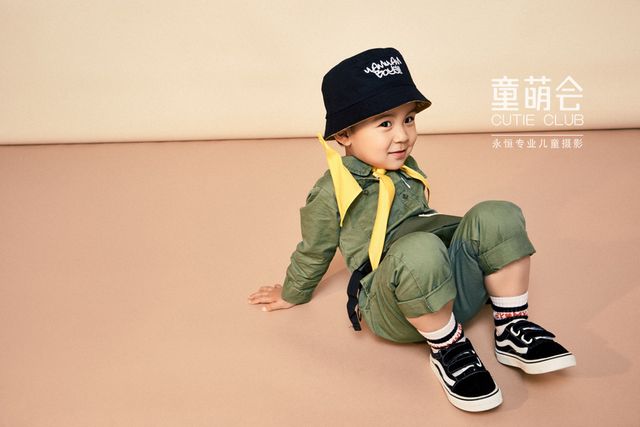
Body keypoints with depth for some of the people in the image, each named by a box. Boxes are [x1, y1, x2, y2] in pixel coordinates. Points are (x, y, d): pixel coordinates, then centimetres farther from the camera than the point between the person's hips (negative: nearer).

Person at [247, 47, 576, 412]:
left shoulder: (407, 168, 12)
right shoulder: (331, 193, -6)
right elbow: (313, 252, 10)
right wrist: (293, 295, 22)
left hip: (458, 284, 7)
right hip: (395, 308, -7)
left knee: (497, 216, -15)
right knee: (419, 251, -40)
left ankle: (513, 330, -5)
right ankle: (448, 348, -15)